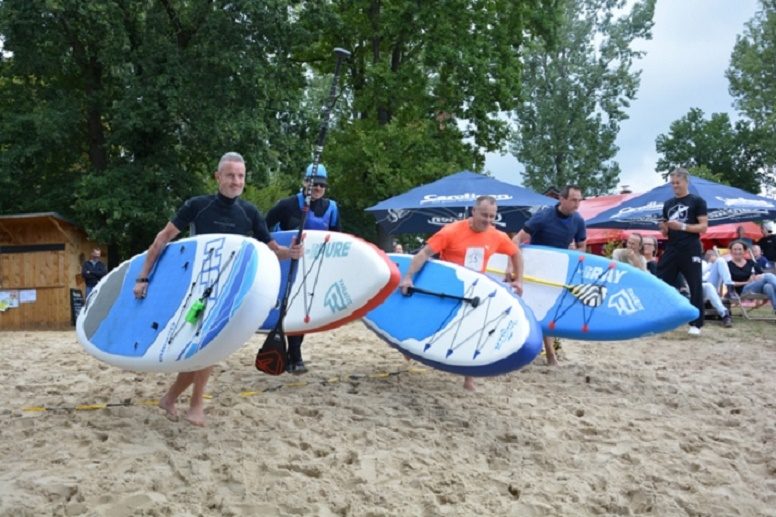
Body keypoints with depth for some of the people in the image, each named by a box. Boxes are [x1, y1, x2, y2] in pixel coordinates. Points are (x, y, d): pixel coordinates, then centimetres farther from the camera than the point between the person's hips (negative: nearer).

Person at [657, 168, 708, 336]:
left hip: (691, 251, -5)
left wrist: (682, 226, -21)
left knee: (696, 287, -1)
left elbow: (703, 226, -8)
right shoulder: (668, 204, 14)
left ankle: (696, 324, 7)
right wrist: (664, 227, -5)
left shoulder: (697, 201, 0)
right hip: (671, 250, 5)